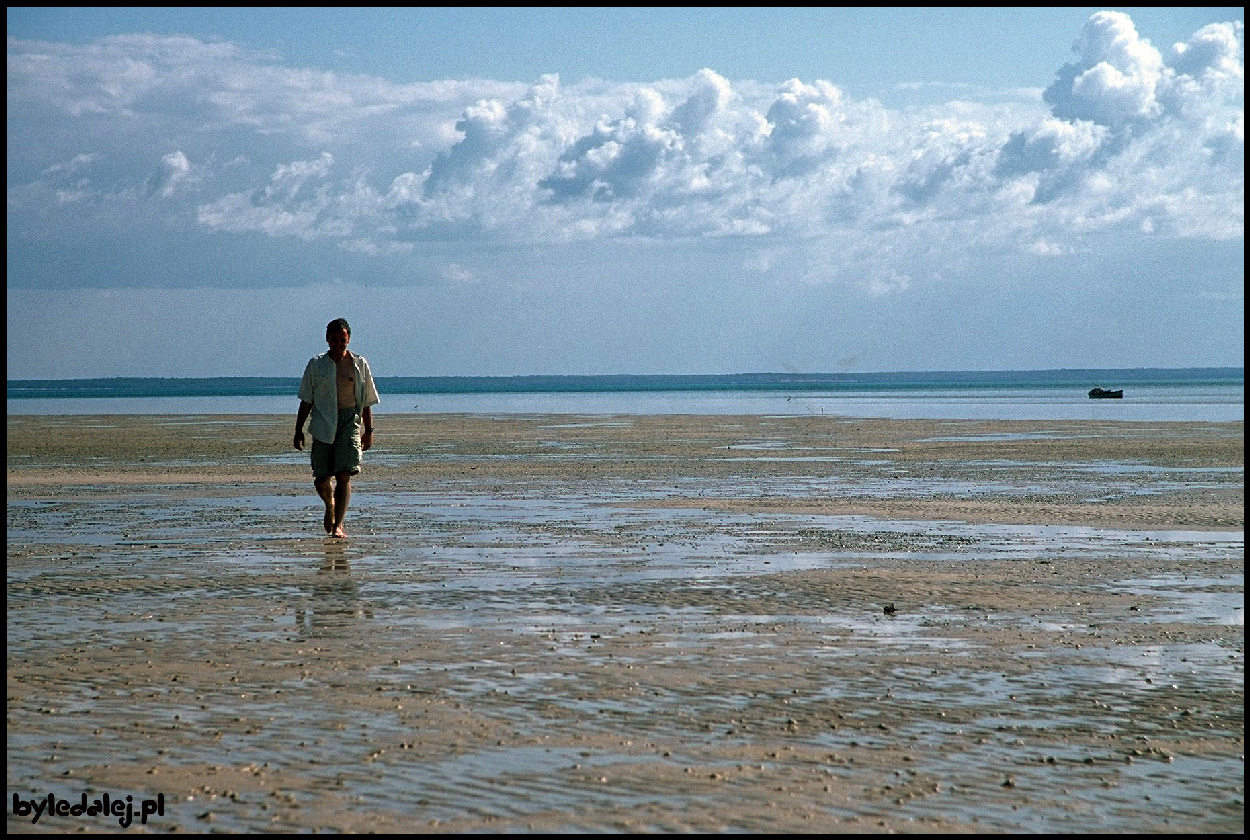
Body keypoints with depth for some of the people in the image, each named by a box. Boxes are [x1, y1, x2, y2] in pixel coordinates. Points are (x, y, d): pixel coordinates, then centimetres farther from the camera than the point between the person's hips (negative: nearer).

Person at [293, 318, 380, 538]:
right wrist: (298, 430, 5)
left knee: (344, 475, -12)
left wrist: (369, 431, 8)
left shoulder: (359, 364, 6)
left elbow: (366, 402, 11)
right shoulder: (316, 365, 6)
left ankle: (338, 524, -8)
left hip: (350, 421, -1)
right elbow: (306, 400, 8)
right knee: (321, 478, 2)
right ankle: (330, 506, 36)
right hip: (323, 424, 1)